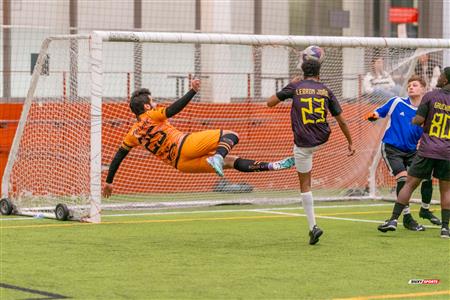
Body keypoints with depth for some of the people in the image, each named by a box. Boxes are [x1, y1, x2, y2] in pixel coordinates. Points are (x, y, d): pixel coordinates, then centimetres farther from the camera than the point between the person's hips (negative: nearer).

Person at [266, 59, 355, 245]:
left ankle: (313, 227, 0)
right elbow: (341, 120, 6)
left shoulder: (295, 87, -3)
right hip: (322, 139, 3)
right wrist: (350, 143, 16)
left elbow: (270, 103, 6)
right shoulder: (326, 91, 4)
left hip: (303, 144, -3)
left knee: (305, 186, 6)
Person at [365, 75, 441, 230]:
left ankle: (425, 210, 24)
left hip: (411, 151, 3)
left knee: (427, 176, -4)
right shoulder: (396, 102, -6)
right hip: (392, 149, -3)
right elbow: (379, 113, 3)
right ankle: (407, 218, -9)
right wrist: (373, 116, -18)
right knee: (403, 178, -19)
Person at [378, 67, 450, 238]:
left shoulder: (431, 96, -5)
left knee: (410, 184, 4)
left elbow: (419, 120, -9)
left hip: (427, 149, -2)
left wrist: (414, 120, 13)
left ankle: (394, 219, 0)